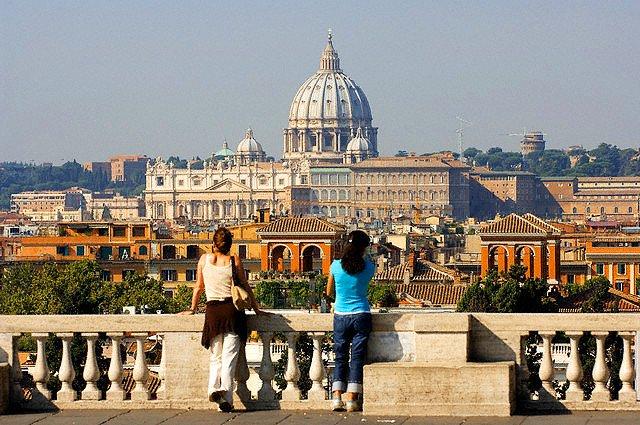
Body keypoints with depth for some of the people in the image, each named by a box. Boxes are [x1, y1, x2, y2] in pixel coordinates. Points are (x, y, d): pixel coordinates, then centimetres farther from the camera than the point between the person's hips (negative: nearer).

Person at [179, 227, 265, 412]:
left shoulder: (204, 259, 6)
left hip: (212, 310, 1)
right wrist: (256, 309, 17)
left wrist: (192, 308, 27)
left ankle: (214, 388, -10)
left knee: (215, 356, 13)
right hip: (232, 310, -1)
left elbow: (198, 287, 14)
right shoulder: (235, 261, 1)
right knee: (229, 356, -1)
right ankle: (226, 396, -13)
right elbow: (246, 287, 7)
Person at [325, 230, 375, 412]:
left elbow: (329, 292, 10)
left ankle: (337, 398, -3)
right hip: (361, 316, -1)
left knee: (340, 358, 8)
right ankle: (352, 399, -3)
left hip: (340, 316, 1)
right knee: (357, 358, 3)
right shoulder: (368, 267, -5)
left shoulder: (336, 265, -2)